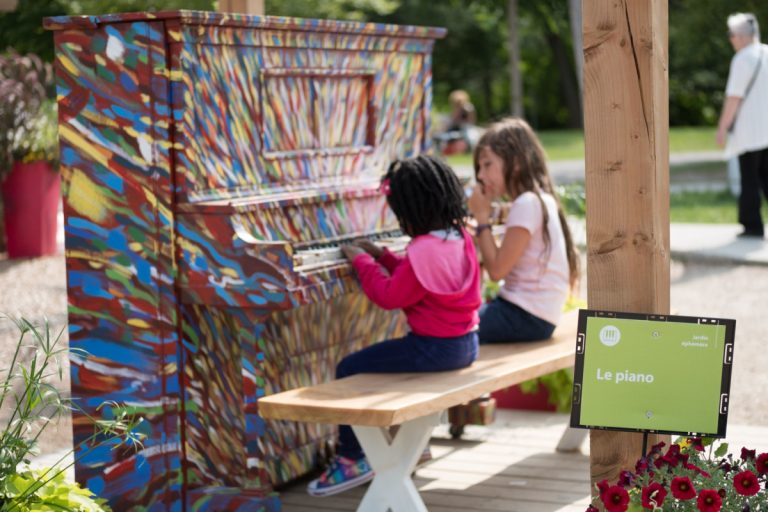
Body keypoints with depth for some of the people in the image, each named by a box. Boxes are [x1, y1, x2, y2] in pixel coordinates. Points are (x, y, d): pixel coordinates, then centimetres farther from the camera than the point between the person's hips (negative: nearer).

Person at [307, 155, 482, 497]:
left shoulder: (423, 250, -24)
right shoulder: (459, 236, 6)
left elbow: (388, 297, -18)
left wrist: (362, 262, -5)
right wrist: (382, 256, 16)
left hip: (435, 348, -10)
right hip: (465, 343, 10)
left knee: (349, 370, -3)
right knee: (383, 358, 31)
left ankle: (352, 459, 3)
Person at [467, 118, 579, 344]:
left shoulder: (527, 204, -15)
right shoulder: (539, 200, 14)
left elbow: (497, 270, -16)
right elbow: (504, 263, 11)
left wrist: (482, 217, -8)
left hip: (527, 317, -10)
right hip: (530, 314, 10)